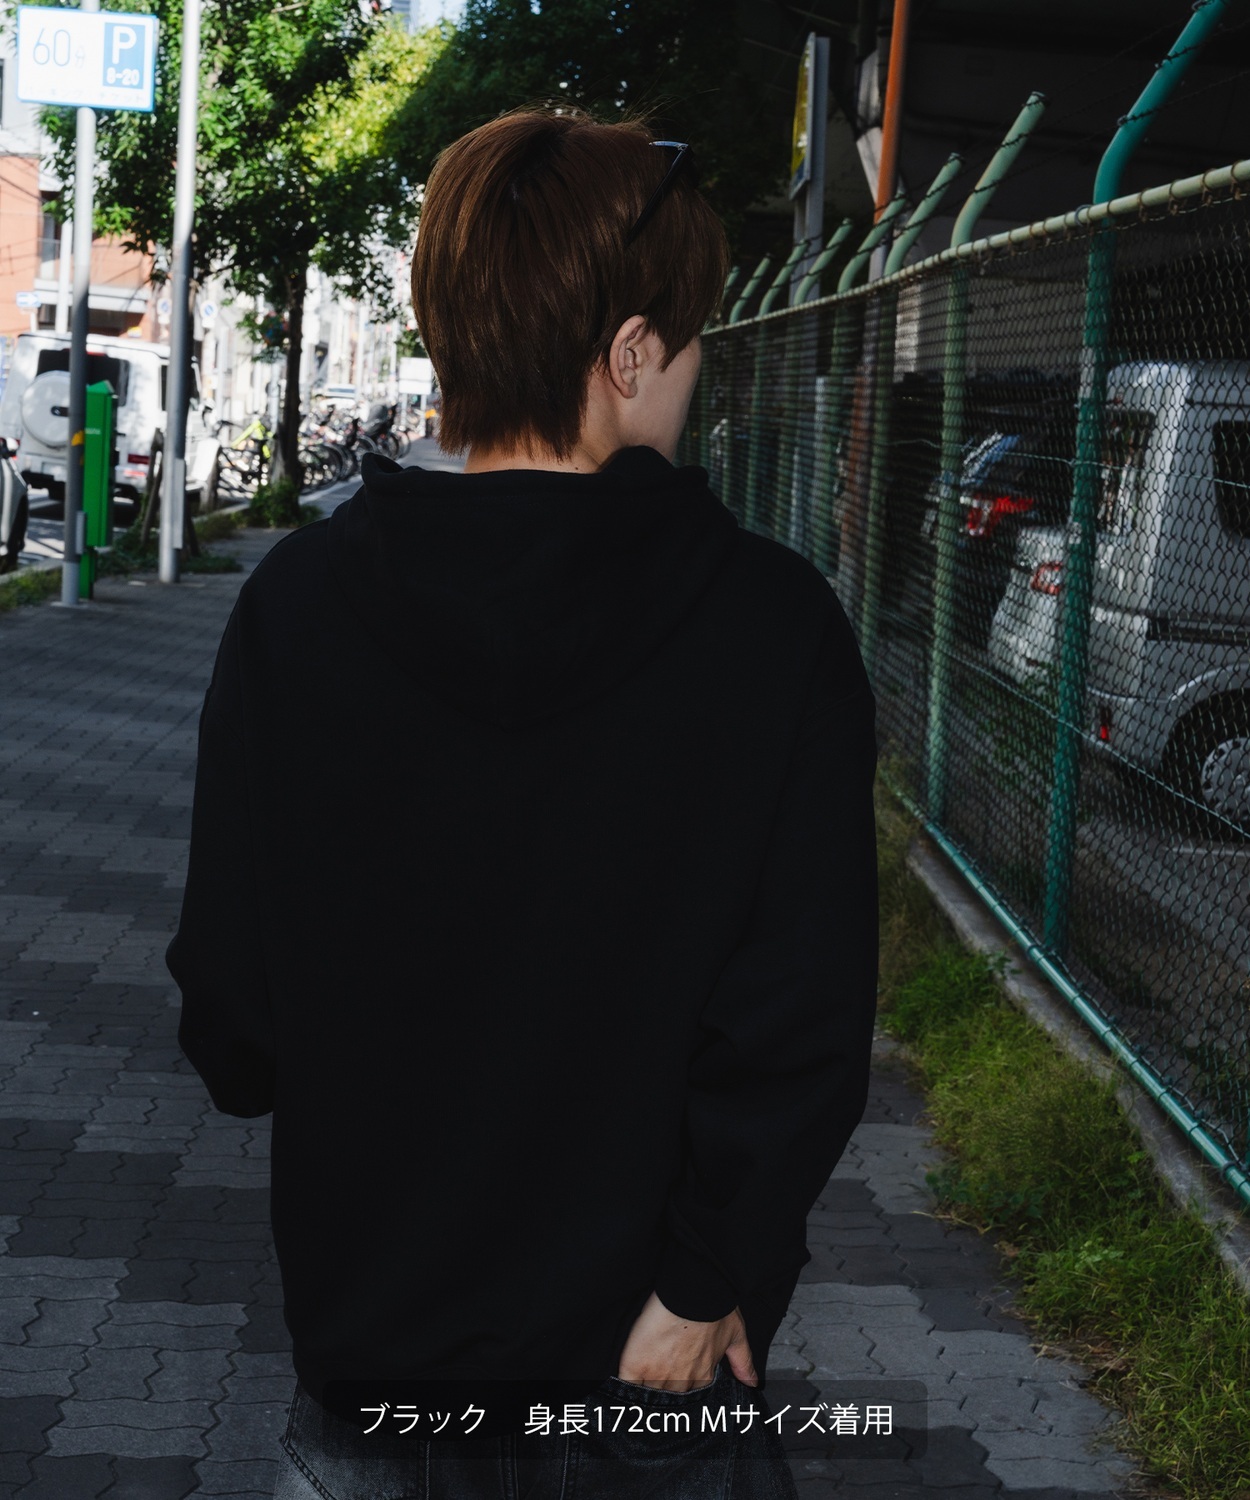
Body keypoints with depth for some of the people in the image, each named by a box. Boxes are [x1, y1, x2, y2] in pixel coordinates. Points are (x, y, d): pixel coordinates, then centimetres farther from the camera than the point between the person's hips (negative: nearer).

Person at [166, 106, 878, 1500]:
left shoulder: (296, 600, -11)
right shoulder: (775, 628, -17)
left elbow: (229, 1015, -6)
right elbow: (801, 1027, -18)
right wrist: (710, 1283, -6)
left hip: (367, 1333, 2)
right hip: (655, 1359, -1)